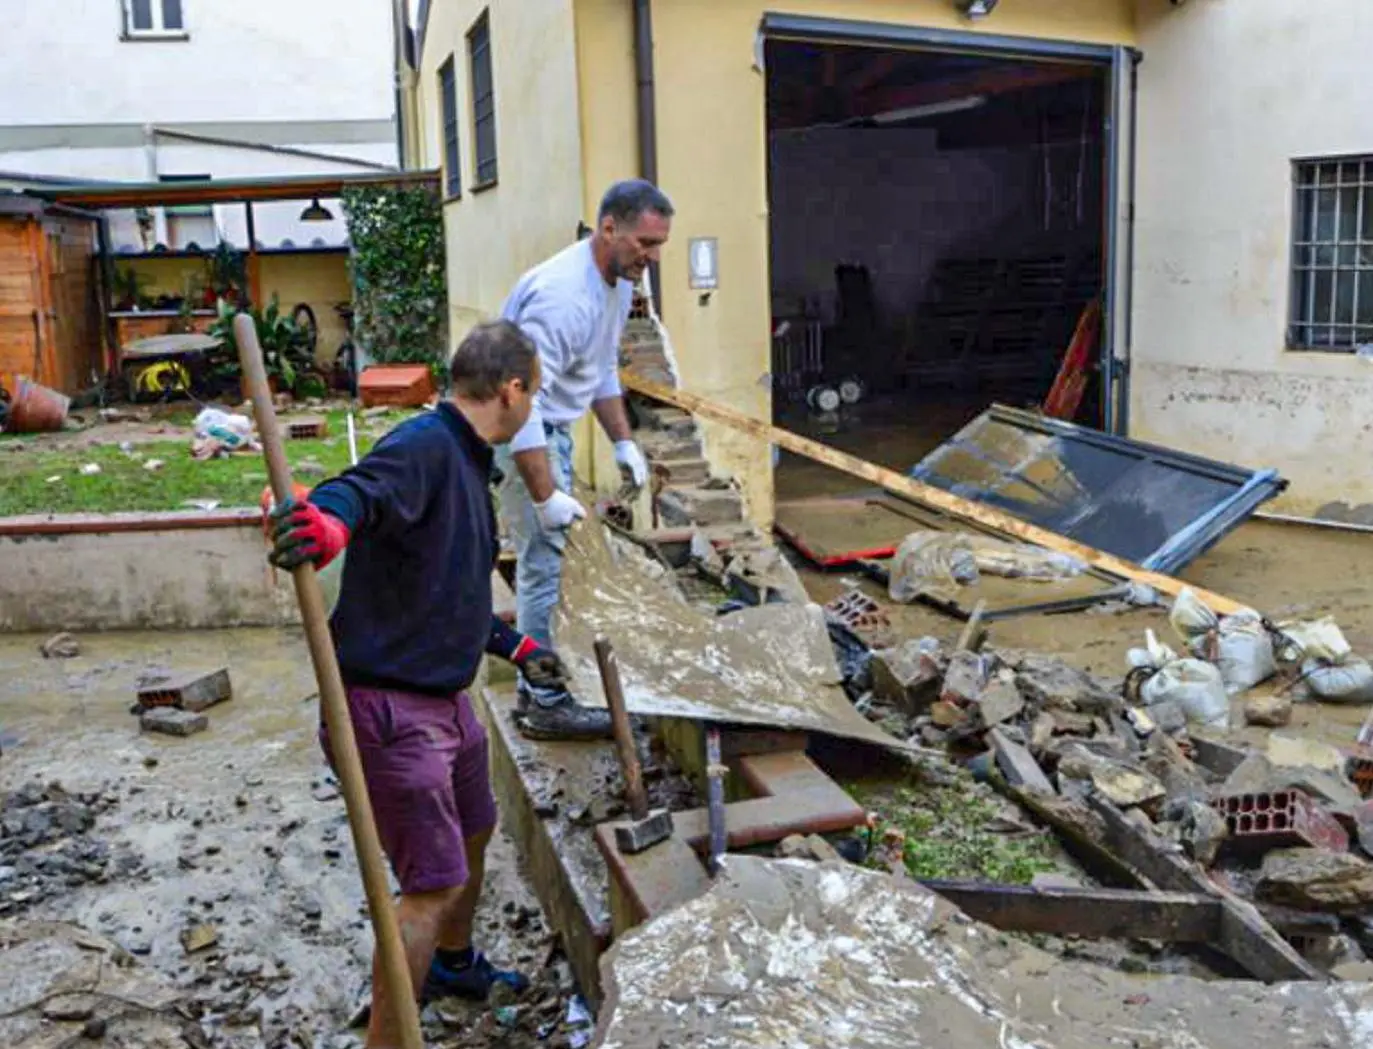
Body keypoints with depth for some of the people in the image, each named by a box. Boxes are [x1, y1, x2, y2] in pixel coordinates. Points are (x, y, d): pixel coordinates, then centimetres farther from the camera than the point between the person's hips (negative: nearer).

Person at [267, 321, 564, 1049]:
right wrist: (332, 522, -64)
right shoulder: (424, 448, -18)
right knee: (435, 884, -6)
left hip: (444, 696, 11)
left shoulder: (467, 462, 14)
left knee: (473, 832, 28)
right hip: (391, 705, -11)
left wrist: (514, 648, 32)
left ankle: (453, 963, 53)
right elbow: (360, 490, -41)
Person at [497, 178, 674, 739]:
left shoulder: (618, 283, 3)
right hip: (518, 433, -10)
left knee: (545, 563, 18)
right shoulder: (563, 295, -29)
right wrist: (545, 496, -33)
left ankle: (536, 685, 32)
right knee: (546, 566, -7)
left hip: (551, 428, 10)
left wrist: (623, 442, 13)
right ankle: (547, 704, 4)